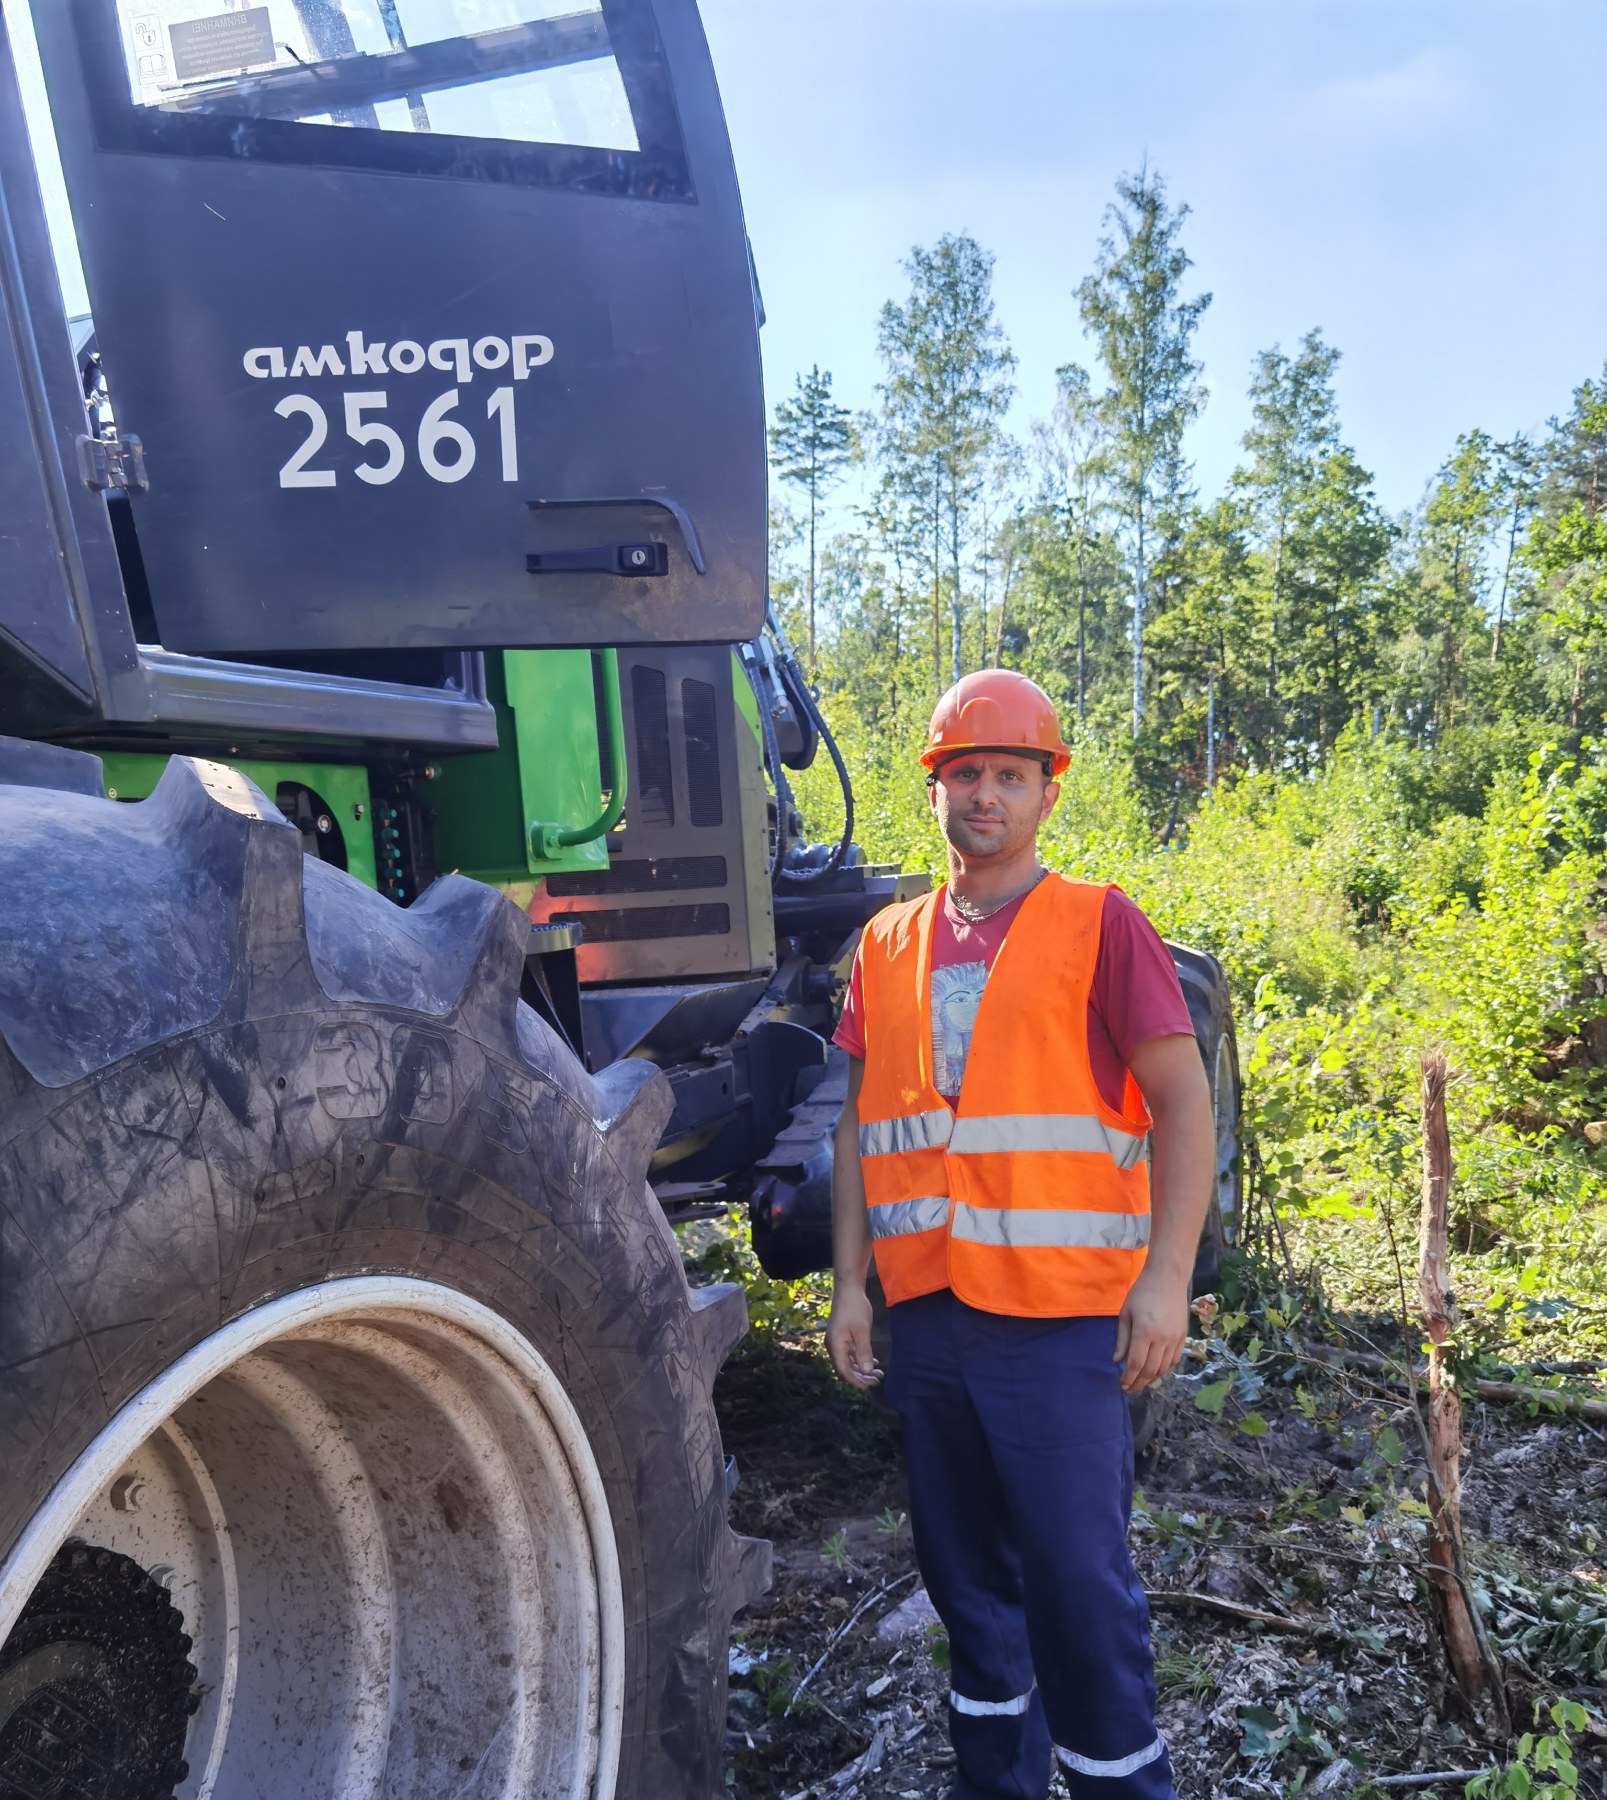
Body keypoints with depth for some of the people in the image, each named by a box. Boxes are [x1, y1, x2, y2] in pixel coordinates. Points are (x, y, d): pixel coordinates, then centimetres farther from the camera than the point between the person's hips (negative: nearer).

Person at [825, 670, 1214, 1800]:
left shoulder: (1099, 924, -2)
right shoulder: (889, 945, 10)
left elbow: (1183, 1102, -6)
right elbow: (863, 1123, 12)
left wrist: (1166, 1279, -14)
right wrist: (850, 1281, 6)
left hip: (1061, 1313, -4)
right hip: (924, 1314, 5)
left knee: (1078, 1579, -1)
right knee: (966, 1572, 17)